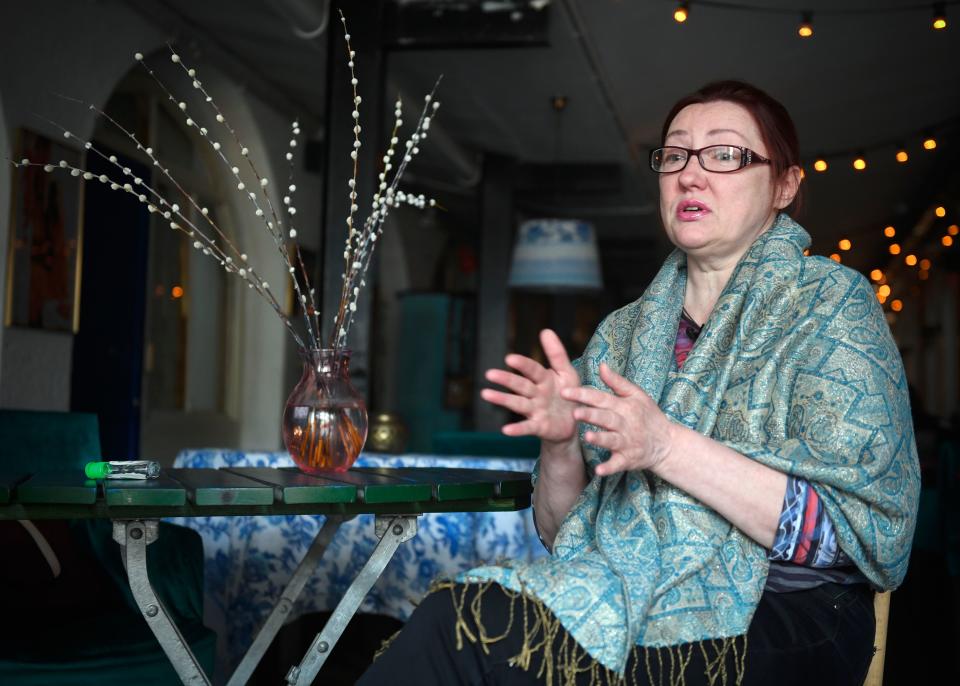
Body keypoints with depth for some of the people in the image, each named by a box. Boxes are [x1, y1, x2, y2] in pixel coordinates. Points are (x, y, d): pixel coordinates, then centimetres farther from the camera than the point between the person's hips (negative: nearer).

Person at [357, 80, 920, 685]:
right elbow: (564, 529, 13)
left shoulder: (832, 305, 0)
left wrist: (666, 445, -21)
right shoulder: (625, 333, 14)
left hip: (774, 620, -4)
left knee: (469, 629, -24)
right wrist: (562, 443, -9)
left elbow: (862, 537, -12)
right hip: (631, 595, 4)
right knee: (465, 613, -27)